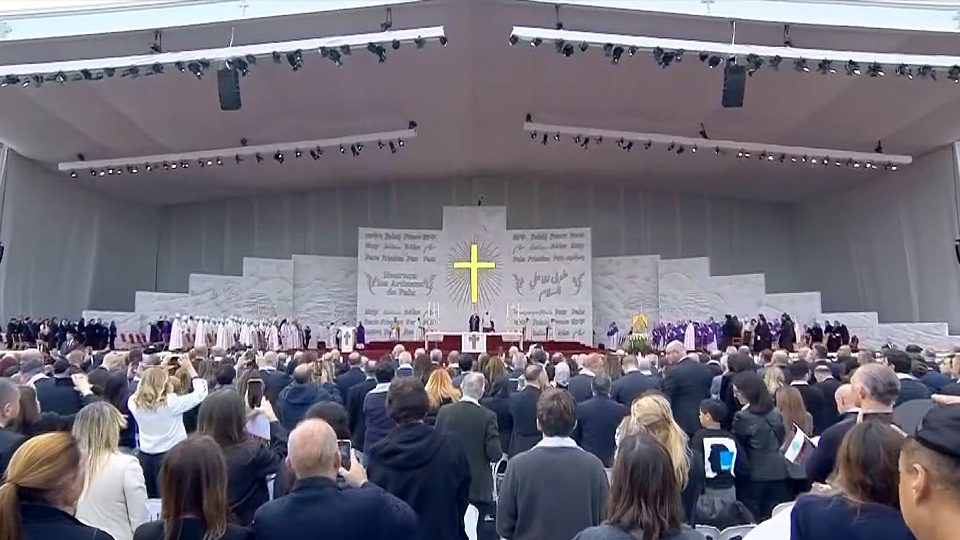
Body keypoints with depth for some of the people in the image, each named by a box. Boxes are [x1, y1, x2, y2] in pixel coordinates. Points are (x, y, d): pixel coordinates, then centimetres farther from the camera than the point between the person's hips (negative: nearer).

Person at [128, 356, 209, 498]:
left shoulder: (134, 403, -6)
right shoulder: (171, 403, -20)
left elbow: (146, 383, 16)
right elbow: (201, 392, -11)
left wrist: (160, 368, 18)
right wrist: (190, 369, -4)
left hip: (145, 457, 5)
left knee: (147, 500, 15)